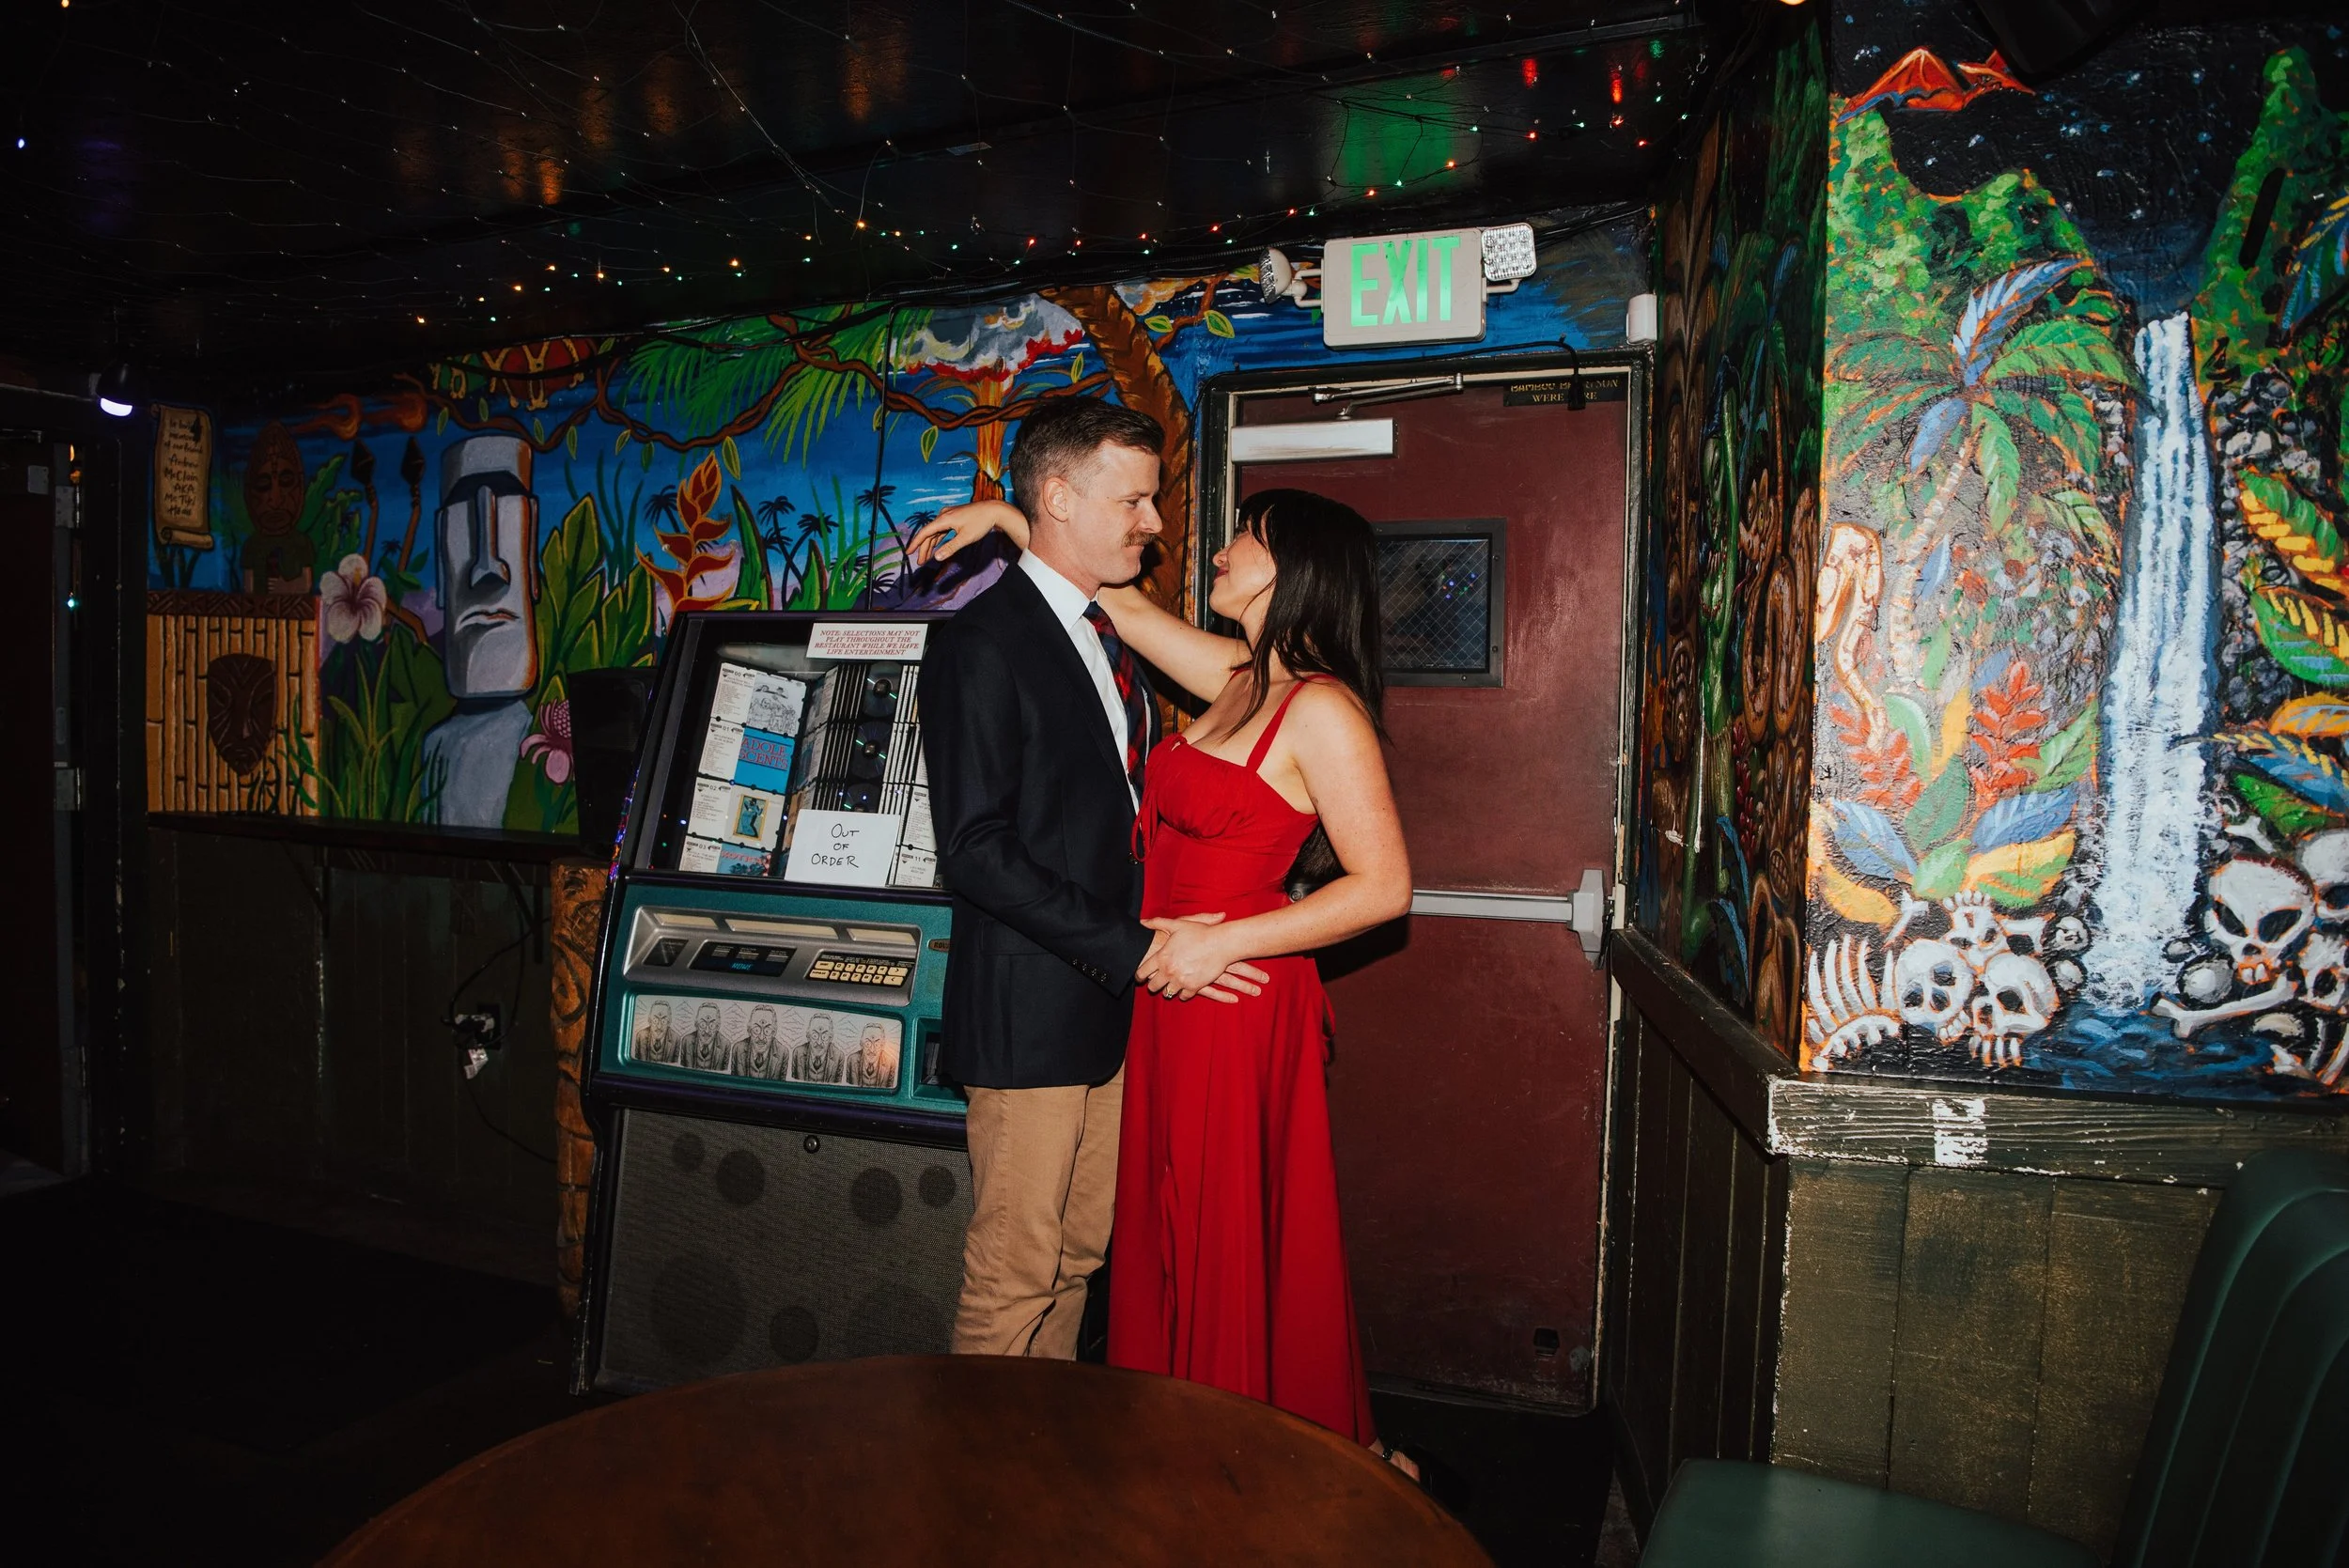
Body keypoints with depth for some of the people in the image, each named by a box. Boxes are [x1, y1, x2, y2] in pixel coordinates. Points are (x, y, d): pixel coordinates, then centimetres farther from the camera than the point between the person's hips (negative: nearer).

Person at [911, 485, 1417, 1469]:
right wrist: (1010, 524, 17)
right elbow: (1123, 604, 21)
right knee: (1175, 1233, 17)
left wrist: (1222, 942, -19)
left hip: (1235, 997, -8)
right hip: (1173, 991, 8)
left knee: (1236, 1240, 6)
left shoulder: (1321, 709, -14)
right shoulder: (1241, 679, 9)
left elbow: (1384, 885, -18)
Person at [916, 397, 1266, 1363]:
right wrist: (1132, 951, -20)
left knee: (1077, 1257, 19)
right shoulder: (979, 643, -13)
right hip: (1032, 1012, -8)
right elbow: (975, 851, -19)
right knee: (1013, 1278, 5)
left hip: (1112, 1001, 8)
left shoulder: (1111, 631, 14)